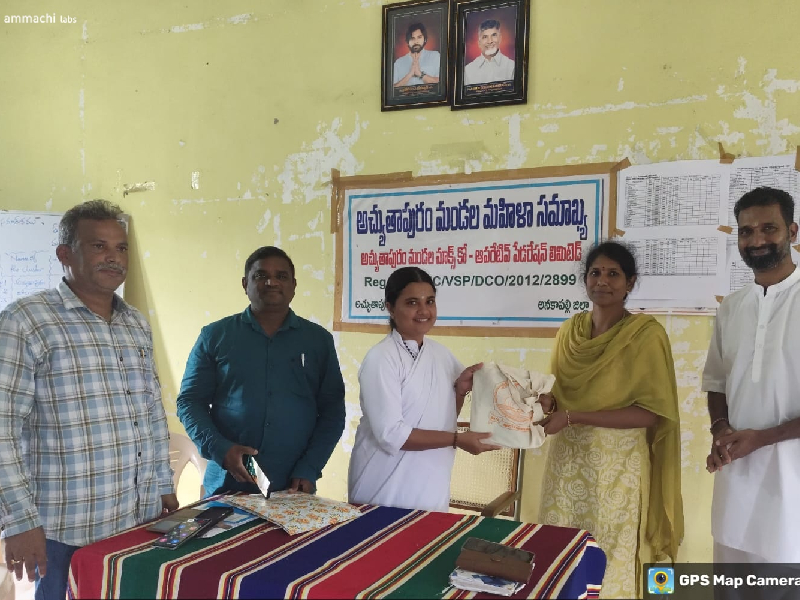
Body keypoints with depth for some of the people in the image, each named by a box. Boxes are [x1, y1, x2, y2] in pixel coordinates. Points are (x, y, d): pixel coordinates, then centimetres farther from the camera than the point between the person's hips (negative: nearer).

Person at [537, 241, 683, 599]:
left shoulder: (646, 333, -11)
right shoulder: (570, 330, 6)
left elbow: (652, 412, -16)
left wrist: (573, 417, -20)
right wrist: (548, 402, -6)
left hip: (615, 465, -5)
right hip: (567, 461, 5)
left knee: (609, 563, 7)